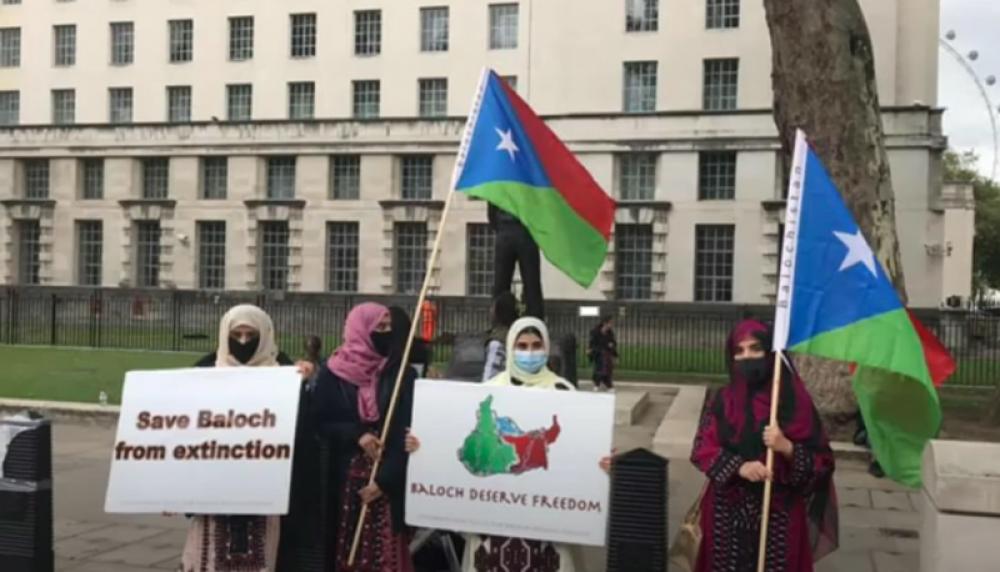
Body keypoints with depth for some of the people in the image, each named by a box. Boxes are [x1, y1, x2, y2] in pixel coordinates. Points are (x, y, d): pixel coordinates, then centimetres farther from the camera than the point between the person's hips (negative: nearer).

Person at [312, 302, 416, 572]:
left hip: (388, 478, 0)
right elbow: (320, 422, 2)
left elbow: (406, 429, -4)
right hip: (345, 476, 0)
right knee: (346, 549, 2)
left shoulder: (403, 374, 2)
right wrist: (356, 435, -15)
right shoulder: (332, 373, 2)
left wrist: (384, 479, -14)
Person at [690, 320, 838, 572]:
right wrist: (739, 467, -20)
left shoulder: (795, 400, -4)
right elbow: (703, 449, -3)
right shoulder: (724, 399, 4)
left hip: (779, 514, -2)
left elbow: (822, 461, -4)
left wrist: (787, 448, -23)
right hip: (728, 512, 2)